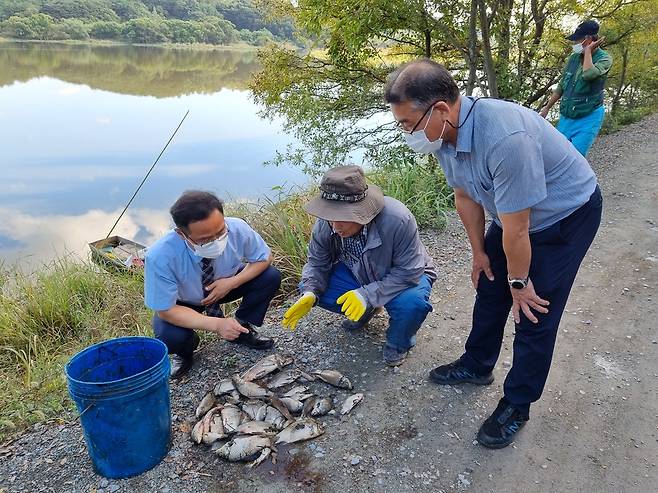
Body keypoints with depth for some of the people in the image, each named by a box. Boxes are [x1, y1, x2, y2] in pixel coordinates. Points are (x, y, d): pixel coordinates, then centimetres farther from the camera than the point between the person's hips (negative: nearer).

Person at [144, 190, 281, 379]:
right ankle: (185, 351, 6)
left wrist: (232, 283, -29)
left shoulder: (237, 229, -31)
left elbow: (264, 258, -13)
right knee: (170, 337, -32)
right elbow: (166, 310, -27)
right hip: (182, 302, -2)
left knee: (271, 277, -20)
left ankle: (242, 330, 4)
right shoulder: (159, 257, -37)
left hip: (226, 285, 3)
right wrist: (216, 324, -38)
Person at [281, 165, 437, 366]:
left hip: (406, 276, -4)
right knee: (312, 289, -15)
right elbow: (317, 263, -7)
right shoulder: (325, 224, -22)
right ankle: (367, 309, 12)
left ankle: (398, 344, -1)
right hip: (358, 274, 5)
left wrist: (367, 294, -39)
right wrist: (310, 293, -27)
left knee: (412, 303, -38)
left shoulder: (398, 220, -38)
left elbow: (409, 272, -32)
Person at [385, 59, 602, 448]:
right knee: (490, 290, 16)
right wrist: (479, 252, 9)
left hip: (567, 215, -7)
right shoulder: (444, 133, -14)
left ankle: (517, 405, 17)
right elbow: (466, 197, 1)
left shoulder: (504, 138, -41)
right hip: (514, 213, 8)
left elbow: (516, 230, -30)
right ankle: (477, 366, 37)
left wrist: (519, 282, -15)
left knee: (534, 315, -2)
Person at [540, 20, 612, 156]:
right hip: (566, 117, 6)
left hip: (588, 118, -6)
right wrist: (547, 108, 18)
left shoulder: (604, 58, -8)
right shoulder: (574, 57, 9)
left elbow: (588, 74, -31)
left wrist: (588, 50, -17)